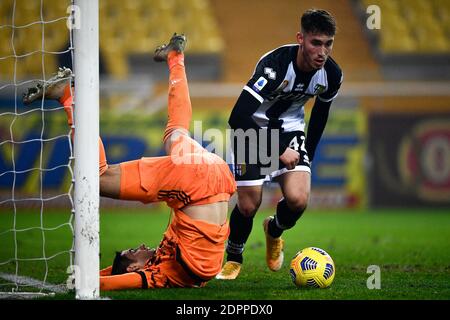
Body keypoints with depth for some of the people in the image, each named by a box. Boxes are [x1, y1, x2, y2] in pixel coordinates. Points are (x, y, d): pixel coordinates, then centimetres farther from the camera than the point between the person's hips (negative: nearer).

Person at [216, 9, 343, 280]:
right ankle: (234, 259, 23)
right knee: (248, 205, -9)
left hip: (290, 129, 4)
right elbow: (238, 117, -38)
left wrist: (308, 155, 12)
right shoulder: (275, 64, -34)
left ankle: (274, 231, 20)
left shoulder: (332, 75, -16)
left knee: (299, 199, -17)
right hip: (253, 129, -4)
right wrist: (279, 151, -34)